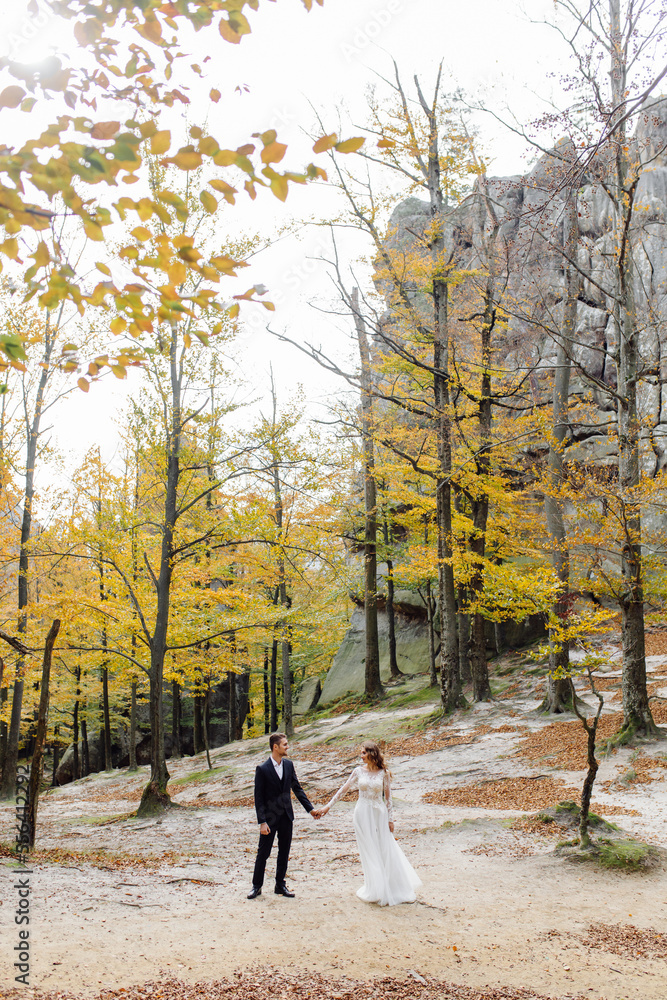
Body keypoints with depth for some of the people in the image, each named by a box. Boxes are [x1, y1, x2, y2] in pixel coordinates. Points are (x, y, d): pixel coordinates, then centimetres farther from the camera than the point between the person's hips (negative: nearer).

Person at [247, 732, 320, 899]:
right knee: (263, 853, 5)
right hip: (270, 817, -5)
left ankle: (280, 885, 25)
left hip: (286, 816, 5)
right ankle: (257, 886, 19)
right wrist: (262, 822, -17)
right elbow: (259, 798, -12)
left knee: (284, 852, 12)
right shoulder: (262, 769, -13)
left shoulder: (289, 765, 2)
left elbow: (297, 789, 9)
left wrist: (310, 809, 3)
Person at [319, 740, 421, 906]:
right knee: (369, 851, 4)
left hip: (379, 813, -1)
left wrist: (390, 819, -1)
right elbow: (343, 789, 5)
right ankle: (376, 890, 14)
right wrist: (328, 805, 3)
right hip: (363, 813, 1)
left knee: (385, 849, 2)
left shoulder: (383, 773, -3)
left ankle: (394, 888, 17)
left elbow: (388, 797, 1)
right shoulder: (359, 771, 1)